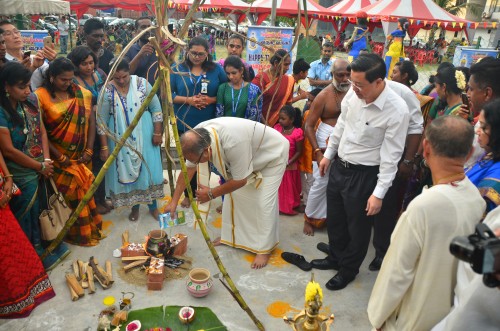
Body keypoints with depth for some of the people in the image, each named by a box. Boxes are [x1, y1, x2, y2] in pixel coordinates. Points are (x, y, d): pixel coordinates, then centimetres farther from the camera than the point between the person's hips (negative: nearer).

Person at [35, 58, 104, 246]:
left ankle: (91, 227, 30)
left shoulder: (82, 94, 2)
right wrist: (59, 156, -12)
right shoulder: (41, 96, -10)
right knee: (69, 195, 3)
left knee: (85, 191, 13)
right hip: (58, 158, -3)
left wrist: (89, 150, -6)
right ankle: (77, 233, 21)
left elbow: (91, 121, 2)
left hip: (82, 157, 4)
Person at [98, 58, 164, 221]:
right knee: (126, 171, 9)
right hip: (120, 140, 0)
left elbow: (156, 108, -2)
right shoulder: (107, 90, -10)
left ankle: (153, 205, 24)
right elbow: (102, 121, -6)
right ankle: (135, 206, 29)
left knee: (148, 169, 7)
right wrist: (104, 146, -7)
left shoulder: (142, 83, -9)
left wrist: (157, 132, -4)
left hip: (144, 137, 0)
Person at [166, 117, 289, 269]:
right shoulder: (197, 137, -21)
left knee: (264, 203, -11)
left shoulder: (233, 142, -44)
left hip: (272, 154, -7)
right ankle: (232, 236, 25)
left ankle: (264, 249, 4)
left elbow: (240, 180, -30)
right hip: (248, 156, 7)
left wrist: (211, 193, -20)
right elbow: (188, 169, -8)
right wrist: (174, 201, -7)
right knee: (233, 195, 7)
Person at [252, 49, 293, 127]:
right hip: (261, 122, -4)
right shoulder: (261, 78, -10)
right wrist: (265, 124, -16)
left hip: (277, 123, 4)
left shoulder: (289, 80, 3)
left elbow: (288, 103, 8)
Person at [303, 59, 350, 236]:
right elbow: (308, 125, -9)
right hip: (326, 145, -3)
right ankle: (309, 219, 21)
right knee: (321, 183, 1)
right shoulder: (324, 96, -10)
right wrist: (317, 151, -14)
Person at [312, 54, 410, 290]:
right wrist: (328, 154, 16)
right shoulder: (354, 94, -8)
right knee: (334, 219, 23)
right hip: (339, 166, 6)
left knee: (357, 226, 14)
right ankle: (335, 258, 49)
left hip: (364, 175, -6)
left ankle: (348, 269, 40)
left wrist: (379, 193, -17)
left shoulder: (397, 111, -24)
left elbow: (391, 156, -19)